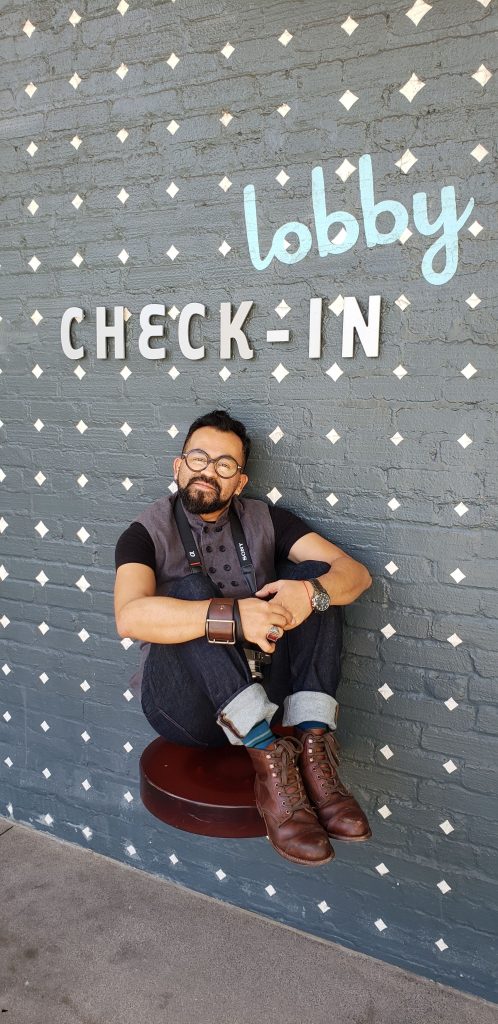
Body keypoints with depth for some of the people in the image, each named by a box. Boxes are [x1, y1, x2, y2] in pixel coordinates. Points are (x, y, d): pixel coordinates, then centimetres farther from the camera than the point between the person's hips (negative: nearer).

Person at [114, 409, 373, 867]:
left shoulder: (264, 520, 8)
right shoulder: (148, 532, -2)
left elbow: (356, 572, -3)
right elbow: (130, 617, -24)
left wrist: (311, 592, -27)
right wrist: (233, 616, -36)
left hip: (265, 690, 3)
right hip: (186, 703, -3)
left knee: (312, 573, -13)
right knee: (190, 587, -26)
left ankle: (313, 749, -27)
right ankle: (268, 756, -35)